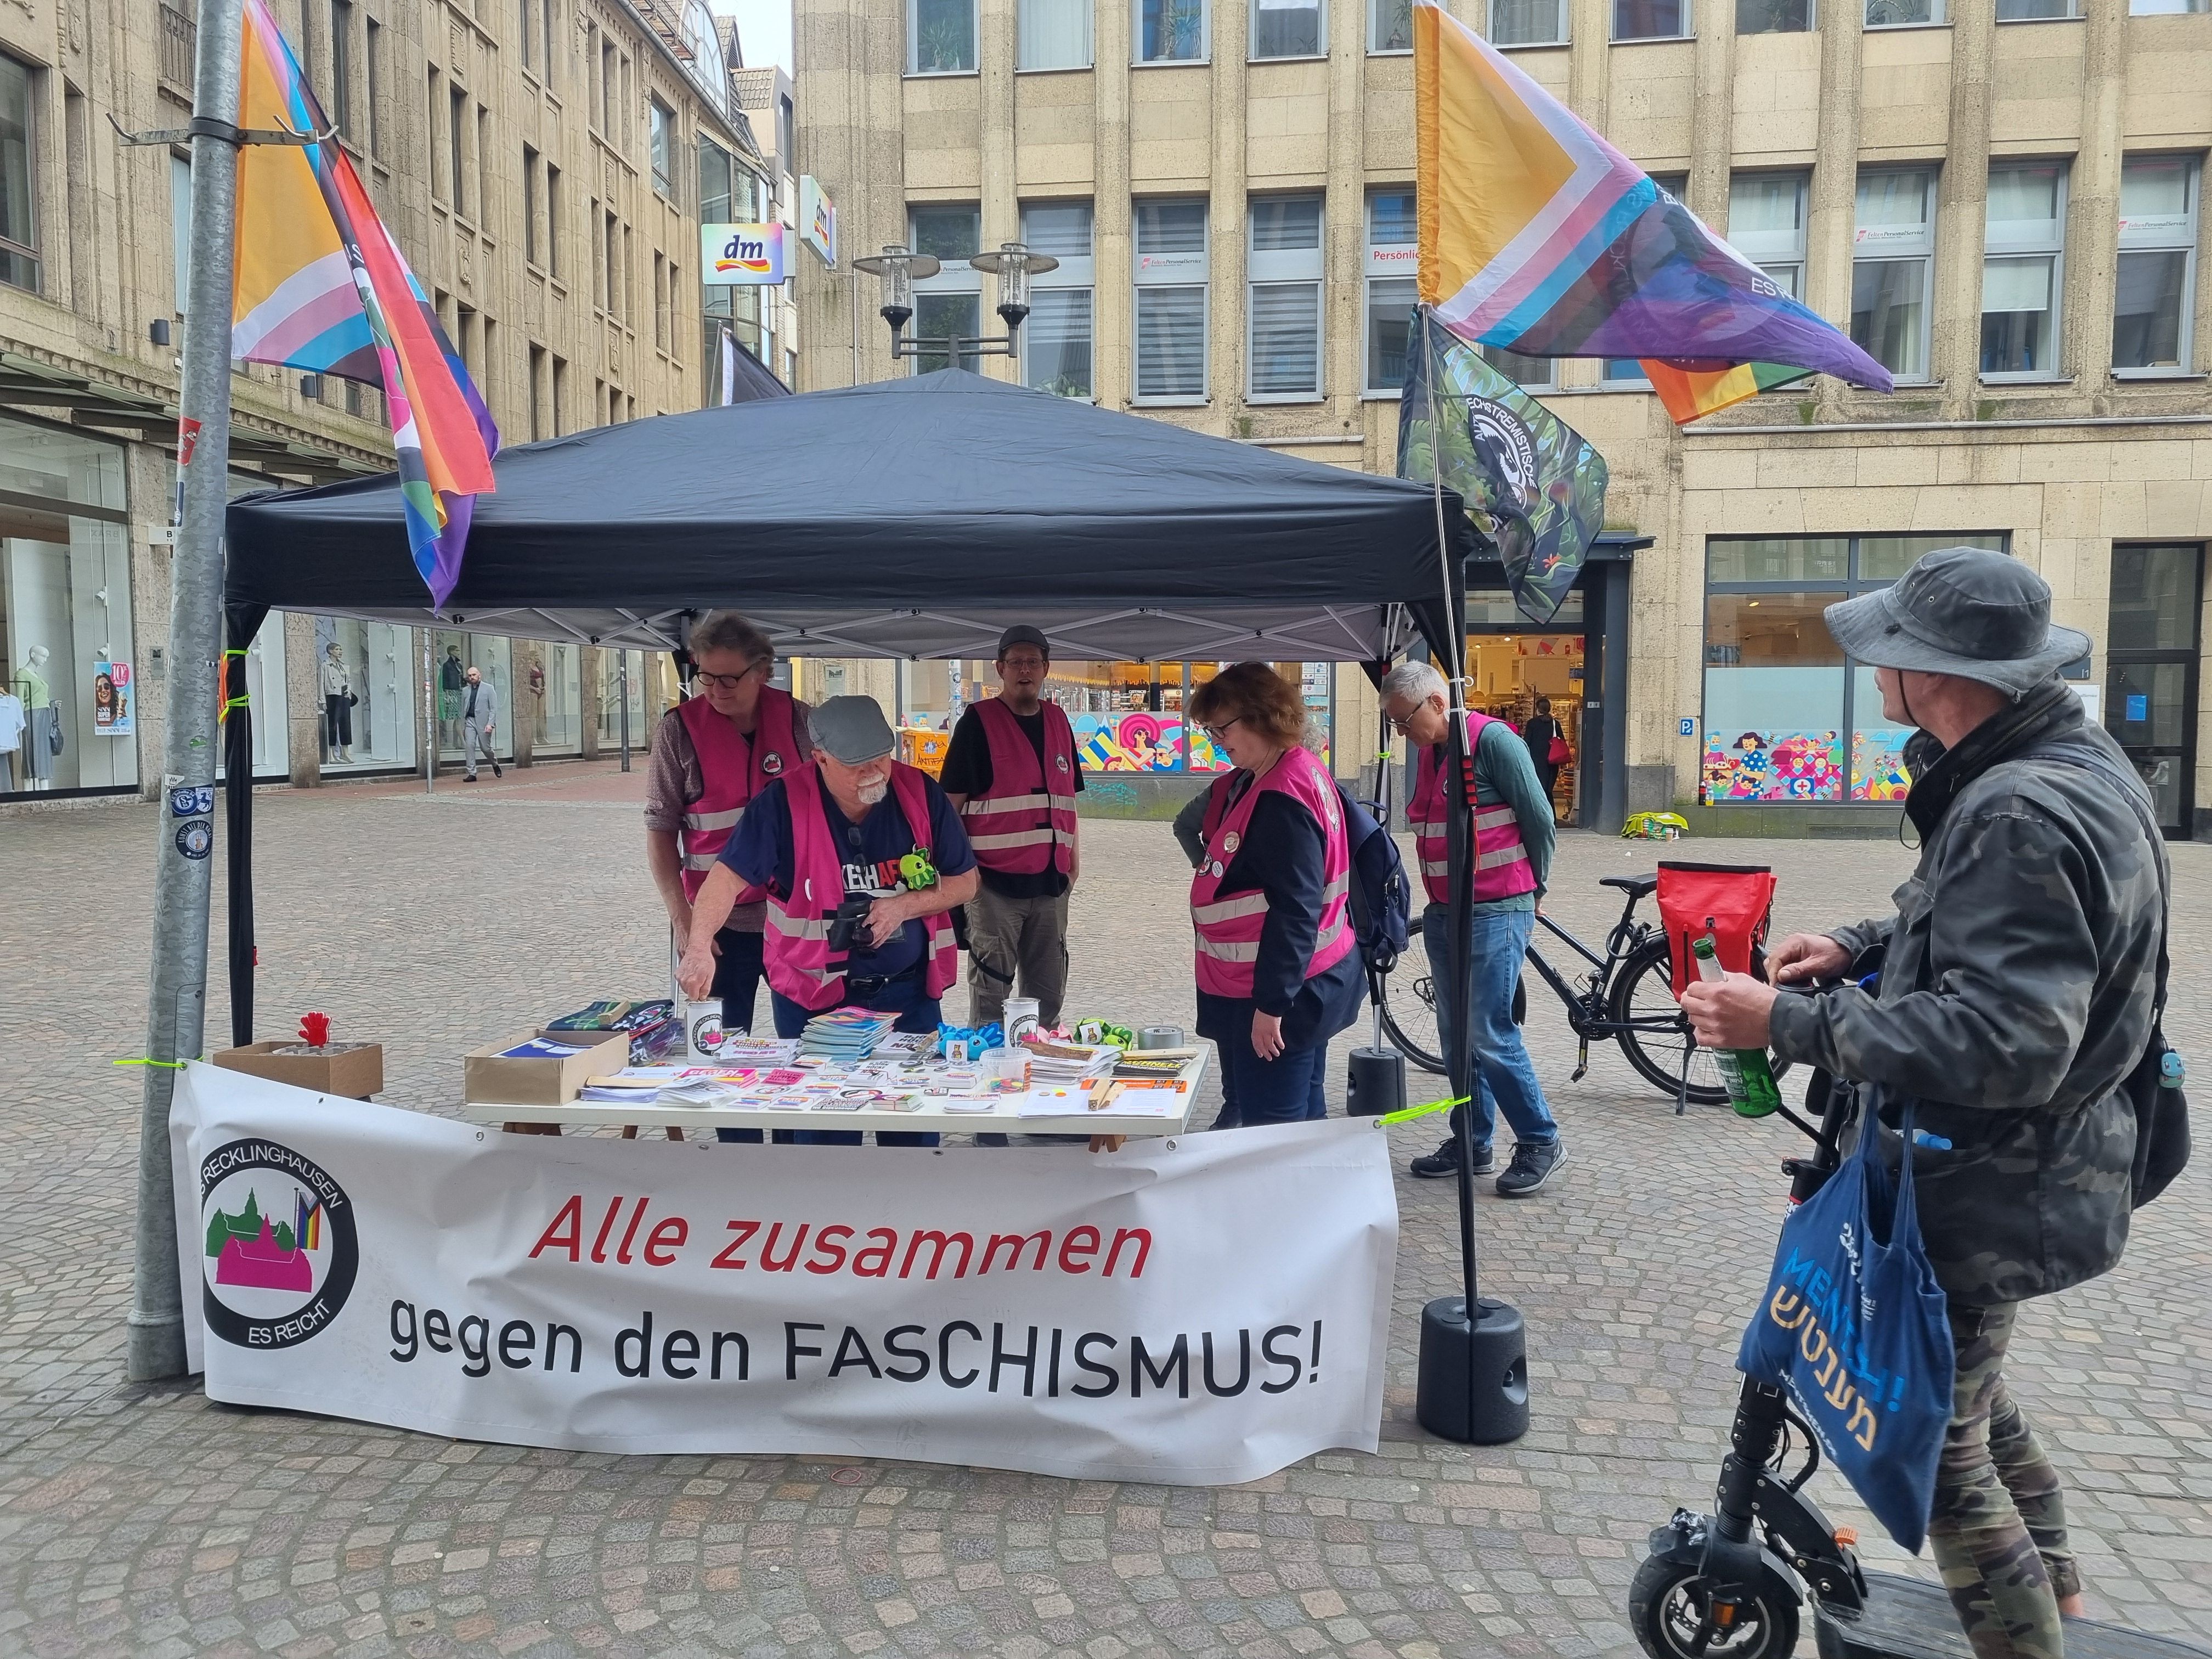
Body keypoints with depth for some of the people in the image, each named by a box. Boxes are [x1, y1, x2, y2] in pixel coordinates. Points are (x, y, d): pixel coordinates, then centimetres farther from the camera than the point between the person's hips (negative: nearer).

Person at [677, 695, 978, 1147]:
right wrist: (700, 946, -35)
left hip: (908, 992, 2)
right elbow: (729, 878, -18)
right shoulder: (783, 803, -13)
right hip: (813, 996, -2)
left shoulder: (921, 793, -7)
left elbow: (965, 882, 2)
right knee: (825, 1132, 8)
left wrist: (904, 906, -15)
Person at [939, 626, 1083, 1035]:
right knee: (989, 992, 2)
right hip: (994, 881, -5)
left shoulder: (1058, 721, 11)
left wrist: (1074, 855, 13)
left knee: (1048, 994, 14)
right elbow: (951, 802, -6)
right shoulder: (978, 721, -5)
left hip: (1050, 880, 6)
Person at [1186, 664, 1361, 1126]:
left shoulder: (1281, 798, -21)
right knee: (1302, 1123, 17)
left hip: (1277, 995, -11)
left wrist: (1271, 1003, -23)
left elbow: (1295, 910, -25)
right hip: (1301, 984, 11)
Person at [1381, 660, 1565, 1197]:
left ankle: (1541, 1143, 8)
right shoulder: (1429, 753, 12)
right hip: (1443, 911, 8)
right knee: (1455, 1032, 12)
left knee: (1489, 1036, -7)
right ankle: (1472, 1143, 23)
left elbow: (1539, 819, -10)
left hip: (1495, 912, -8)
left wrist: (1533, 886, 2)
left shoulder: (1493, 740, -13)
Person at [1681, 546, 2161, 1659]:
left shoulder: (2023, 814, -30)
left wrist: (1790, 1024, -31)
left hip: (1989, 1189, -11)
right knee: (1966, 1391, 30)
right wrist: (1860, 944, 5)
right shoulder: (2061, 757, 3)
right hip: (2009, 1162, 11)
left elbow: (1998, 1044, -36)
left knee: (1936, 1442, 6)